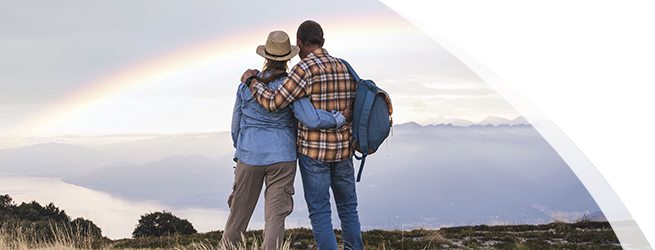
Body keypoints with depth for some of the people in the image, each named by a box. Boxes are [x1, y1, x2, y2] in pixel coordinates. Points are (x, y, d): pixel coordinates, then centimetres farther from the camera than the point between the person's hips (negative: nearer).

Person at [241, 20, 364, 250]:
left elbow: (273, 102, -15)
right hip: (343, 149, 6)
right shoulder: (345, 68, 7)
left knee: (320, 211, 2)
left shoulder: (305, 69, -13)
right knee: (348, 208, 16)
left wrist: (251, 81, 0)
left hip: (313, 151, -6)